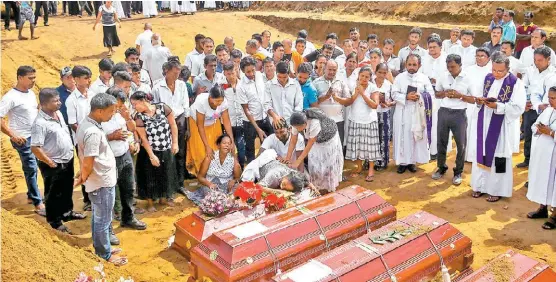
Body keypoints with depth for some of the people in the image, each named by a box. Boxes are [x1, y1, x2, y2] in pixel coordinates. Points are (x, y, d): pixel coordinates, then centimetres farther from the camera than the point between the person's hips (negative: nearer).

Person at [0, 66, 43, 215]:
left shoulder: (31, 93, 8)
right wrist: (13, 135, -24)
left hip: (36, 136, 7)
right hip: (23, 139, -7)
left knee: (32, 168, 17)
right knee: (31, 169, -4)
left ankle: (31, 195, 31)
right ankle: (38, 203, 2)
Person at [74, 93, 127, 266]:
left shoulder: (85, 124, 4)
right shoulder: (93, 132, -28)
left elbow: (82, 154, 12)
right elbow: (88, 164, -25)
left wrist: (81, 174, 11)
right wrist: (82, 179, -8)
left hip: (100, 180, 10)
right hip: (102, 182, -10)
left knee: (98, 217, 21)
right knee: (103, 220, 6)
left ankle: (101, 248, 36)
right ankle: (105, 255, 20)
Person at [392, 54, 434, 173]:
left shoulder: (424, 78, 5)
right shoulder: (399, 77, 2)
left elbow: (430, 93, 2)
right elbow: (394, 94, -3)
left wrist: (420, 97, -17)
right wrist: (406, 97, -18)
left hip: (418, 113, 1)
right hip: (403, 113, -1)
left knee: (416, 136, 6)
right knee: (402, 136, 2)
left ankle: (412, 161, 18)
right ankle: (402, 161, 11)